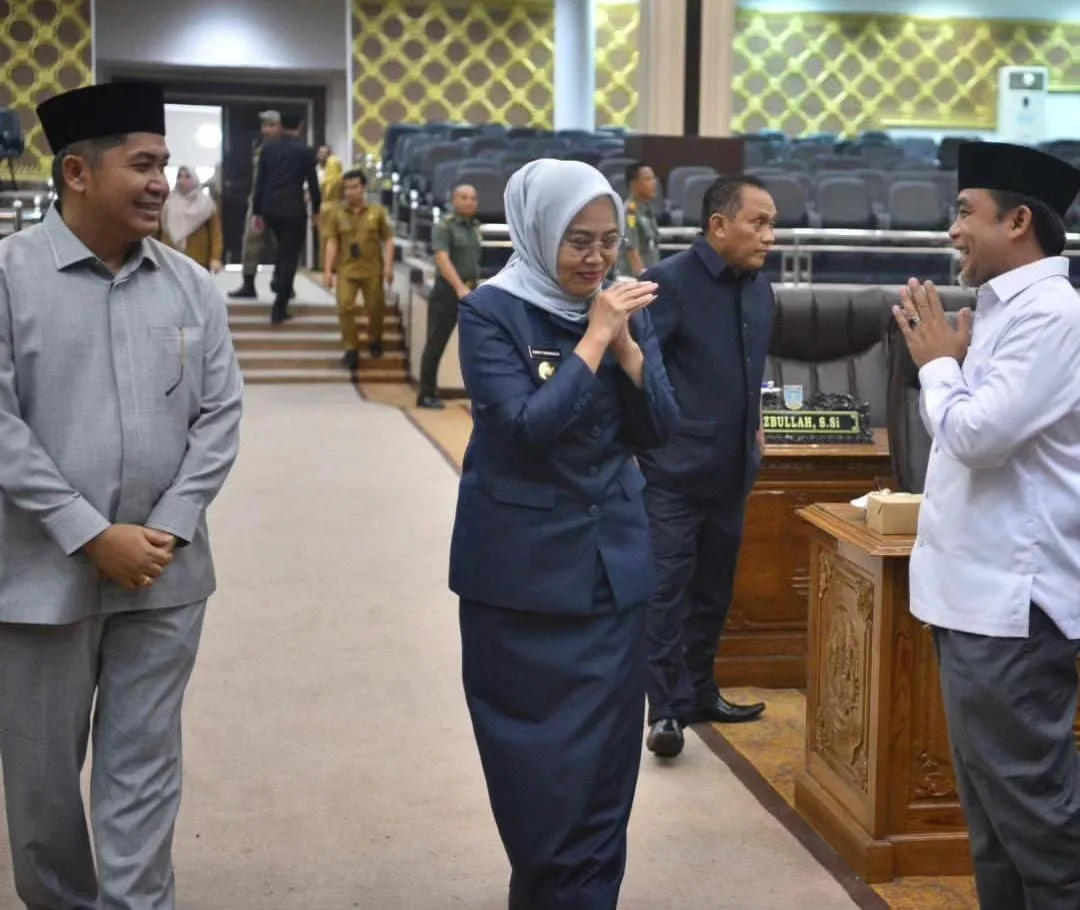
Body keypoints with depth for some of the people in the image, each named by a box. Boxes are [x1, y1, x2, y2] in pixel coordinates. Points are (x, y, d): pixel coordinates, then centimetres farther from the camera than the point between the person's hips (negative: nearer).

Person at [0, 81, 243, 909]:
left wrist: (168, 530, -8)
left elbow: (219, 416, 4)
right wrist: (92, 535, -15)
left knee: (144, 765, 8)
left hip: (163, 572, 2)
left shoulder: (192, 286, 4)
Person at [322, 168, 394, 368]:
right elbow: (332, 242, 0)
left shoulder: (377, 211, 0)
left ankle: (374, 341, 35)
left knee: (375, 308, 8)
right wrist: (327, 270, -7)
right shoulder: (337, 213, 2)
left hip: (372, 269, 0)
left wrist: (388, 265, -6)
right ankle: (351, 349, -1)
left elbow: (388, 240, 3)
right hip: (346, 269, 0)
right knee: (345, 307, -11)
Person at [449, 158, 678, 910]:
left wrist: (625, 342, -14)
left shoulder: (625, 306, 5)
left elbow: (660, 429, 0)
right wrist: (594, 338, -20)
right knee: (537, 763, 7)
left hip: (613, 561, 4)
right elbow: (526, 426, -21)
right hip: (524, 567, -4)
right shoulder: (493, 312, -10)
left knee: (604, 761, 7)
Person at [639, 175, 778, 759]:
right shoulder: (670, 282, -15)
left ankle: (700, 693, 30)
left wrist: (752, 427, 13)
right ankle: (666, 709, 5)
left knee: (714, 590, 16)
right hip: (673, 470, -7)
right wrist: (643, 440, -17)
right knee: (666, 591, -2)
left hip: (731, 470, 7)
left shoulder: (760, 288, 8)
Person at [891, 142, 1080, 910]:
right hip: (981, 588, 10)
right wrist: (949, 360, 6)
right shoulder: (1008, 309, 14)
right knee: (991, 789, 18)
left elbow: (979, 432, -23)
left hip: (1013, 595, -10)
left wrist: (937, 361, -7)